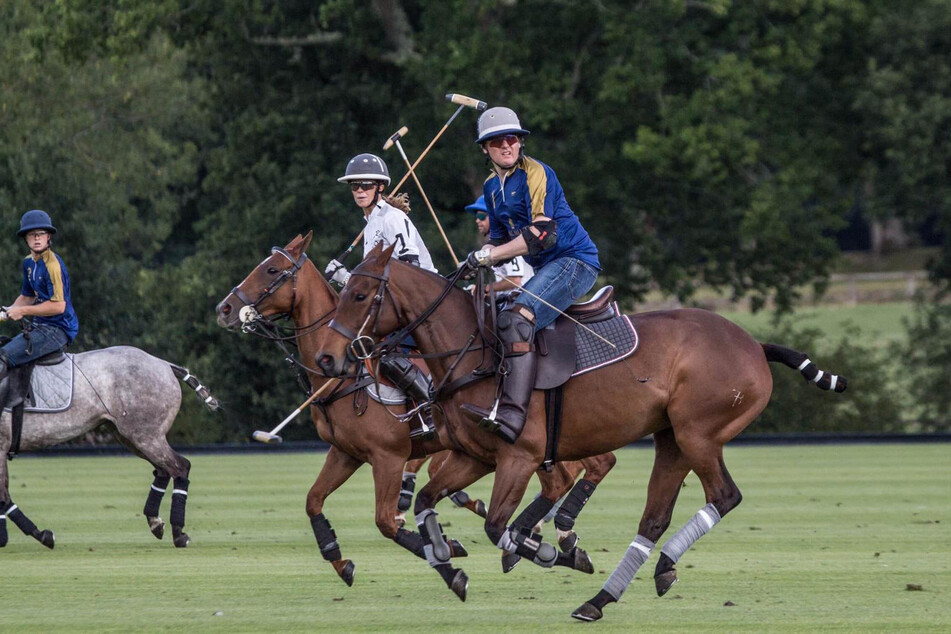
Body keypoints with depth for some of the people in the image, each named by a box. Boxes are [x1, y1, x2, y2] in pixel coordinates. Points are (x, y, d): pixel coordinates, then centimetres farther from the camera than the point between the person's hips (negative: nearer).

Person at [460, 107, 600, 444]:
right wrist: (478, 260, -3)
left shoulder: (537, 174, -13)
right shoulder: (491, 188, 15)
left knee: (517, 319, -29)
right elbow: (500, 238, 21)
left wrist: (488, 255, -22)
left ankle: (512, 415, -42)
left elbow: (543, 233, -22)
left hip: (575, 260, -10)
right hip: (544, 267, 10)